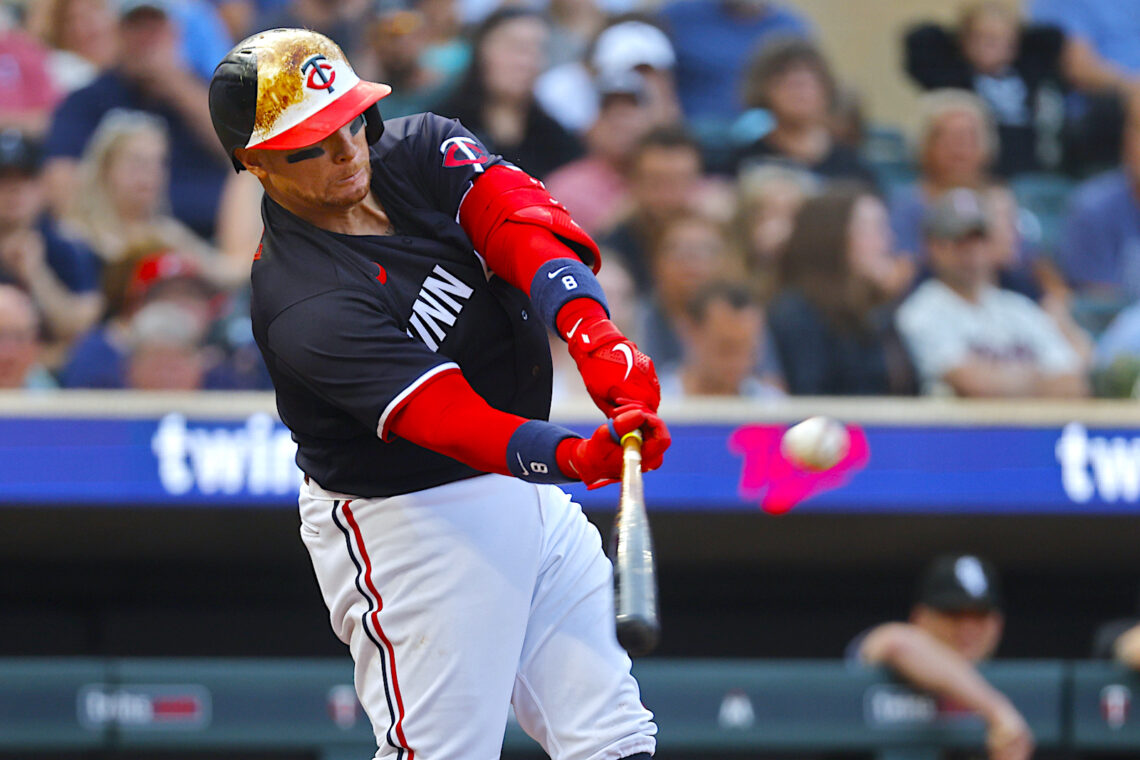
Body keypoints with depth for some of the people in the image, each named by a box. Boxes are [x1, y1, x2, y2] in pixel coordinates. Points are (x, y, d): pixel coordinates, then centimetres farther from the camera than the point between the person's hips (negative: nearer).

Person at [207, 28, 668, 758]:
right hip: (410, 522, -7)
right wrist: (578, 457, -53)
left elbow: (522, 222, -22)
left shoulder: (421, 151, -5)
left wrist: (592, 333, -41)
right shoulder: (305, 308, -26)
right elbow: (448, 417, -35)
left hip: (530, 494, 7)